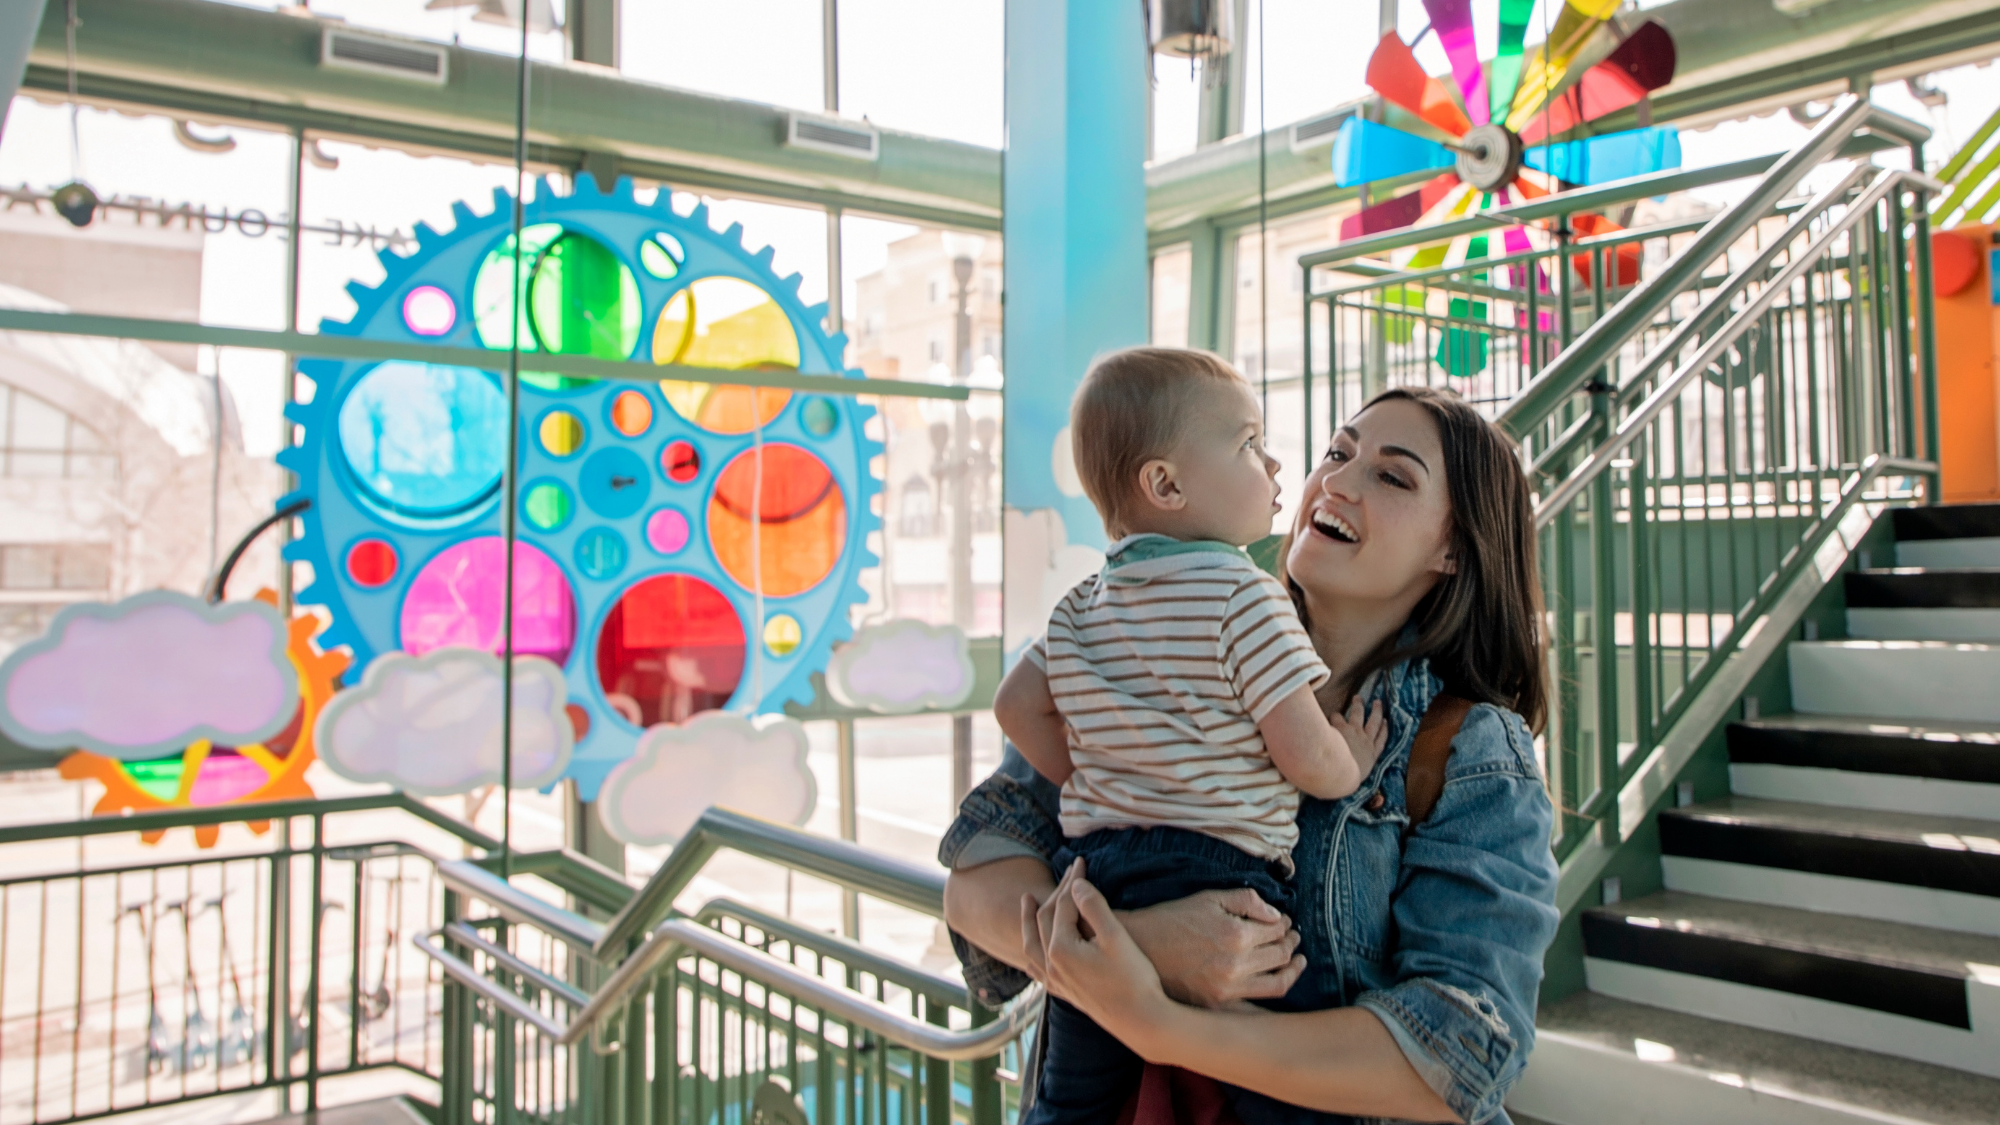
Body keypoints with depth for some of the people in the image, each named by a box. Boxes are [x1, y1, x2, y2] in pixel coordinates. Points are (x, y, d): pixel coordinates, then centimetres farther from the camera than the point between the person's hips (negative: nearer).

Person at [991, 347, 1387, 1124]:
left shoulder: (1082, 609, 11)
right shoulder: (1245, 598, -11)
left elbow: (1017, 707, 15)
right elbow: (1306, 757, -13)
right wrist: (1353, 763, 7)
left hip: (1091, 864, 7)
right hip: (1213, 873, -7)